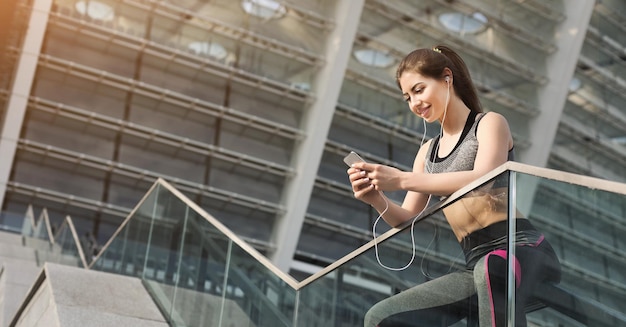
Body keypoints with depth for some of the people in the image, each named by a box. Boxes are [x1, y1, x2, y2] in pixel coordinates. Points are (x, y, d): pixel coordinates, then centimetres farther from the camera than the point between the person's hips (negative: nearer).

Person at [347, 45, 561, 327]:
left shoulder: (489, 123, 4)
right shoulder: (427, 152, 22)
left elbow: (484, 179, -18)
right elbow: (408, 220, 18)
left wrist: (402, 180, -22)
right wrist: (377, 200, -5)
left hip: (521, 249, -6)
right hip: (478, 265, 6)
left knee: (491, 268, -44)